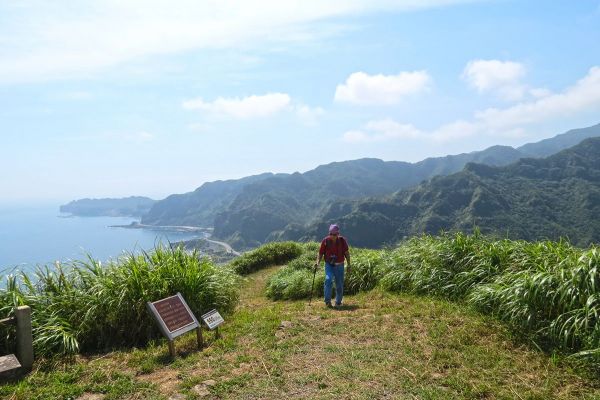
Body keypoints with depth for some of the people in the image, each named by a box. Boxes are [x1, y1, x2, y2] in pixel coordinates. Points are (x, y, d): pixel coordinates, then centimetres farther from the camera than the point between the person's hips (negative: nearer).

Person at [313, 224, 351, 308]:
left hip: (339, 266, 1)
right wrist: (318, 262, -14)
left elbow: (346, 253, 6)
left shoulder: (342, 240, -3)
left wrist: (349, 265, 4)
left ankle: (338, 302, 24)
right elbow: (320, 253, 2)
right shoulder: (325, 241, -6)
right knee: (328, 280, -24)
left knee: (339, 285, 5)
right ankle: (327, 301, -17)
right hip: (329, 265, -1)